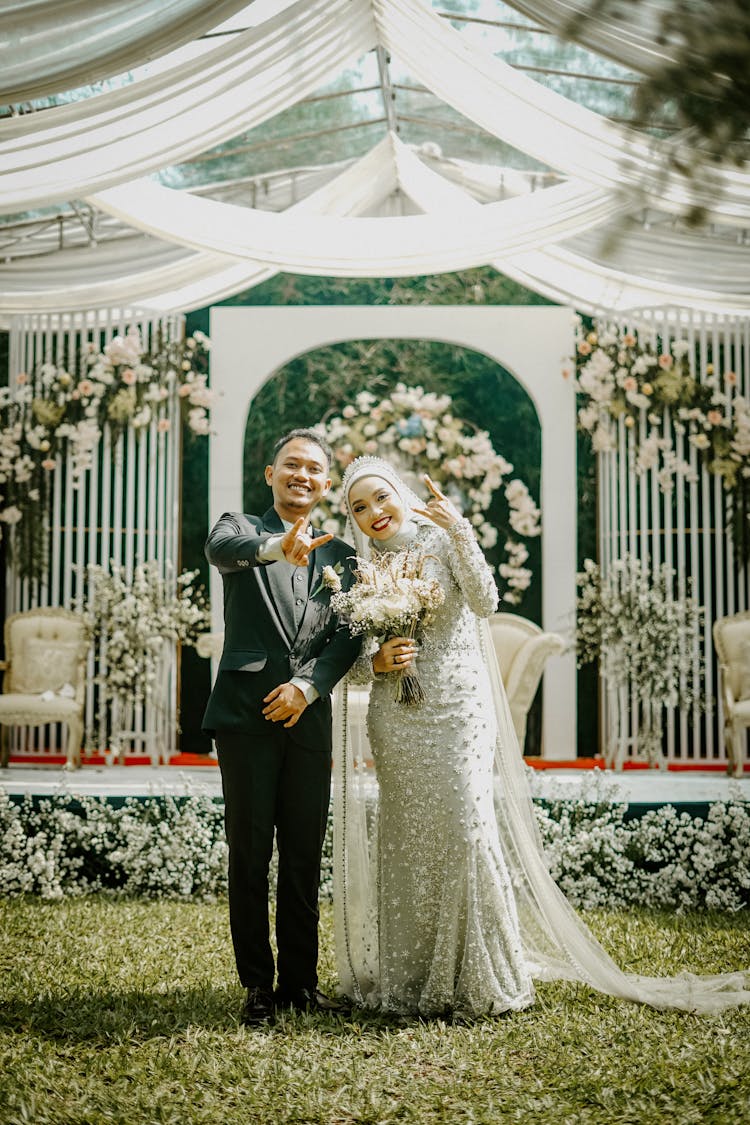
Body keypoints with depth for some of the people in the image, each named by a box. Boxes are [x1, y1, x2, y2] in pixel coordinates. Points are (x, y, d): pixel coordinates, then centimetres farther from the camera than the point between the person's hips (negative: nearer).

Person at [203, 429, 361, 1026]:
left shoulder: (339, 555, 17)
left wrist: (307, 686, -12)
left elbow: (347, 635, 6)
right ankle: (258, 984, 10)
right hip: (246, 714, -3)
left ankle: (301, 979, 17)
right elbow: (222, 548, -21)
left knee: (305, 858, 7)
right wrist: (278, 547, -43)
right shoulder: (243, 528, 5)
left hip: (308, 716, 3)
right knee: (250, 855, 1)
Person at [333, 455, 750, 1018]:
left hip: (458, 705, -3)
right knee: (406, 835, 3)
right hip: (396, 716, 4)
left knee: (467, 823, -12)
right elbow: (352, 662, 12)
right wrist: (377, 662, -10)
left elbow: (485, 603, -15)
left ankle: (477, 976, 0)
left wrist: (459, 533, -22)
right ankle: (408, 978, 13)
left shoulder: (443, 541, 1)